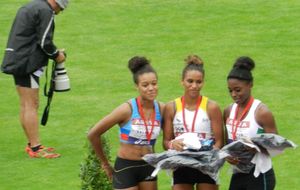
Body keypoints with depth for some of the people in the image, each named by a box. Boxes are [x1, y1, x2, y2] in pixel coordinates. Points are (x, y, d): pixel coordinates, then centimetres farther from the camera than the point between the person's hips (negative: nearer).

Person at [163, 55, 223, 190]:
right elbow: (166, 141, 4)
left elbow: (219, 142, -4)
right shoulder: (172, 108, 1)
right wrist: (172, 144, -20)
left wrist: (210, 153, -25)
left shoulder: (211, 107, -4)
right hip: (181, 167, 2)